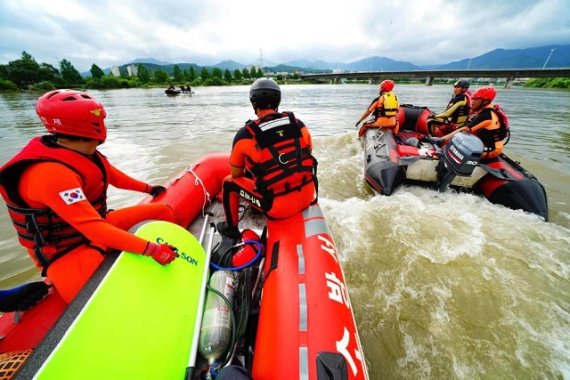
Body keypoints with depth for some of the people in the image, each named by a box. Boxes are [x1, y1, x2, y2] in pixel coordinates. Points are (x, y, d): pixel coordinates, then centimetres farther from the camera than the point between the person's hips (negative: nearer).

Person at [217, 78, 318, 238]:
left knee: (229, 182, 16)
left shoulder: (245, 134, -12)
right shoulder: (299, 124, -1)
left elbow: (236, 175, 0)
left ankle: (231, 228, 33)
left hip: (277, 208, -4)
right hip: (308, 196, 5)